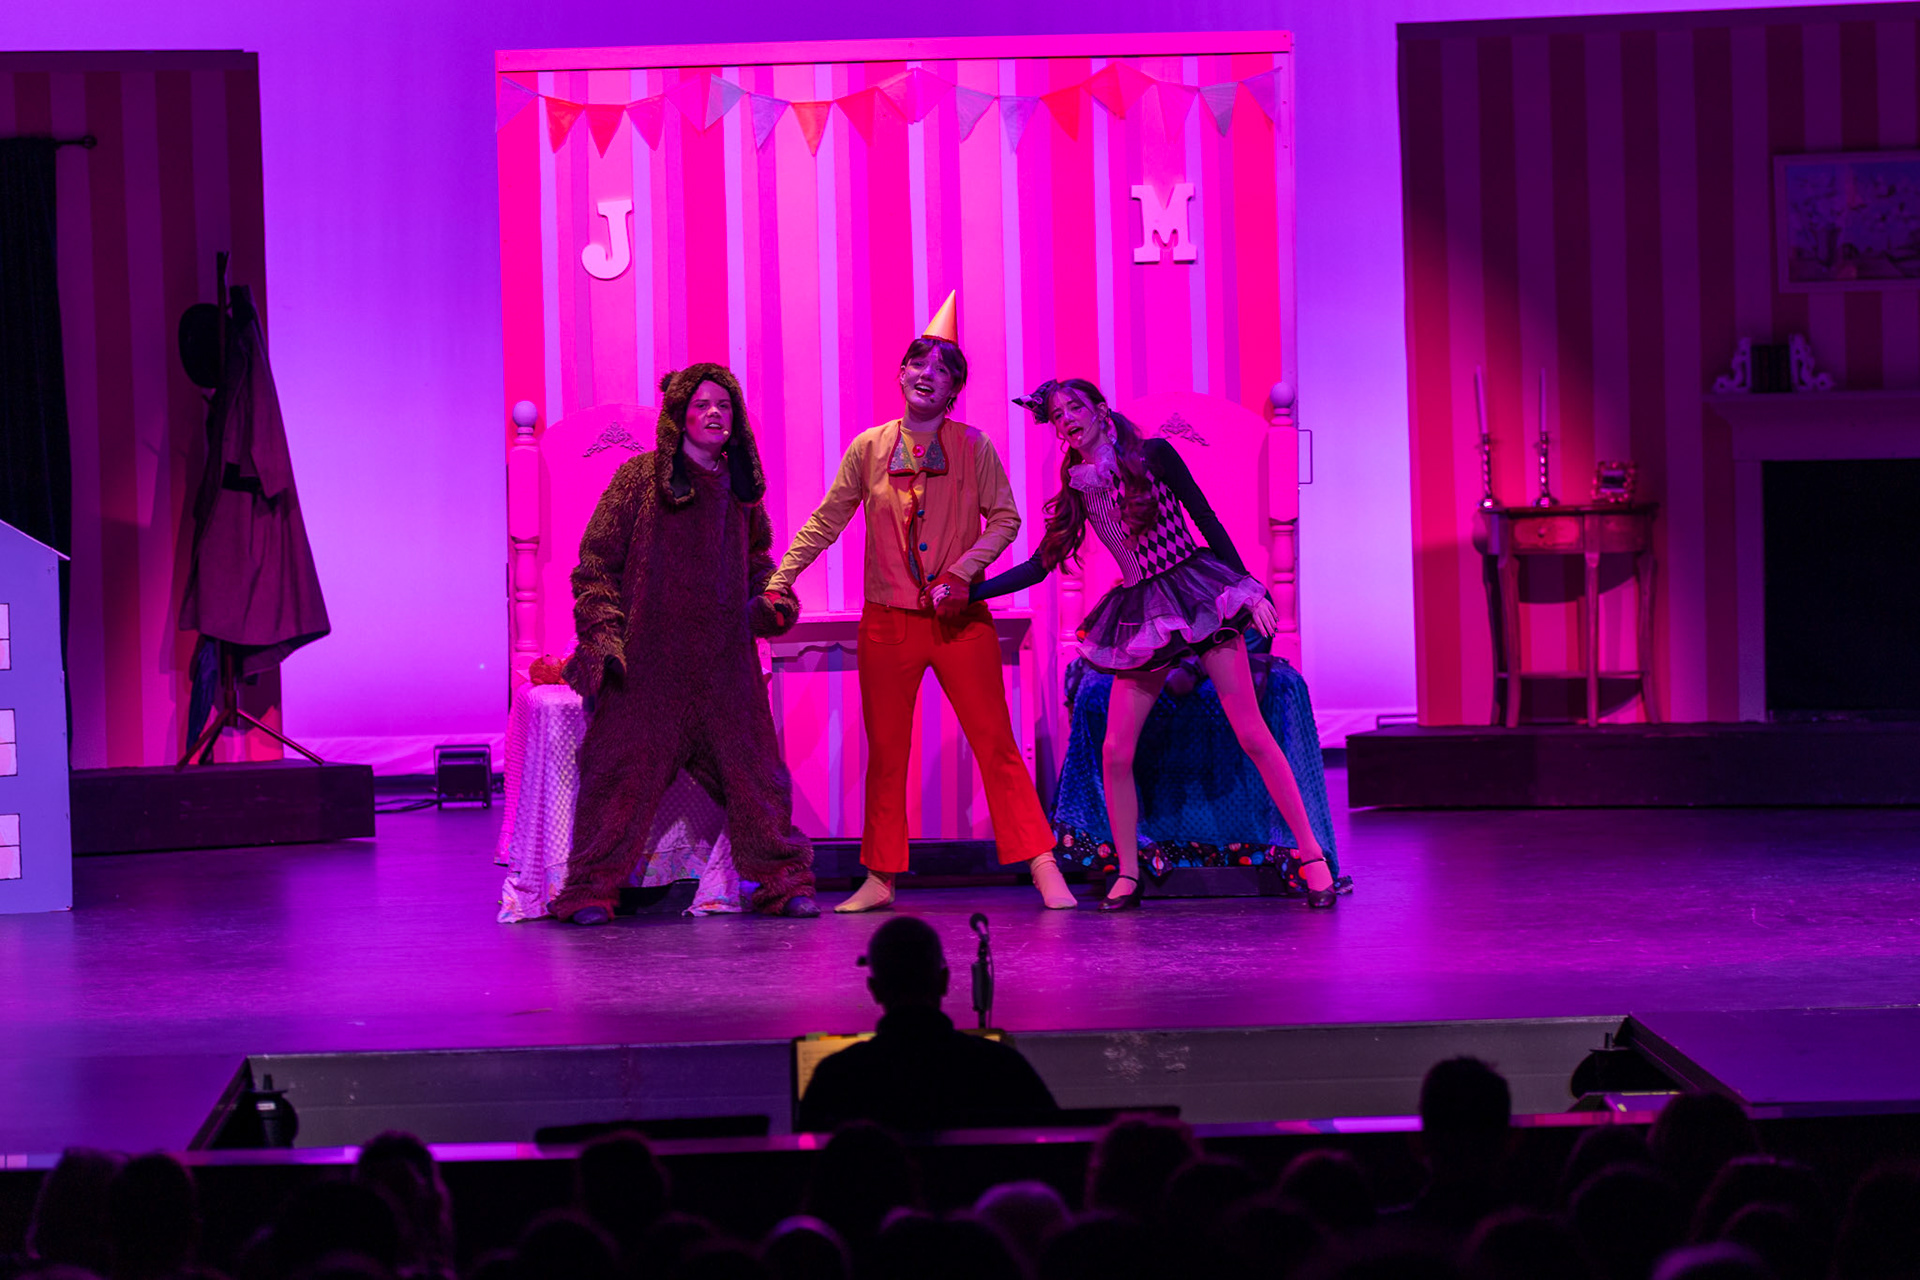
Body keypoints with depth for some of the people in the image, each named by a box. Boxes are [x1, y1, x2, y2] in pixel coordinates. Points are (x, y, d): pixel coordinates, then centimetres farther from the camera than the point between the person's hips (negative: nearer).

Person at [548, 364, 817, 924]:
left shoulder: (740, 485, 12)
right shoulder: (641, 477, -2)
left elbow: (756, 558, 28)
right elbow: (596, 562, -1)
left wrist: (770, 600, 9)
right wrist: (603, 632, -10)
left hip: (726, 661, 4)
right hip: (649, 657, -4)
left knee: (754, 768, 3)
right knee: (623, 770, -4)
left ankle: (783, 882, 14)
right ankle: (590, 890, 5)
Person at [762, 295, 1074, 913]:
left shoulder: (972, 446, 0)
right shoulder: (869, 448, 4)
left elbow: (1005, 518, 1)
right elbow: (825, 522, 7)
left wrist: (962, 570, -12)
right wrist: (780, 579, 1)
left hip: (961, 620, -2)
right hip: (888, 622, 2)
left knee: (997, 745, -4)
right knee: (884, 754, 6)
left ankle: (1043, 869, -3)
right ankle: (879, 880, 14)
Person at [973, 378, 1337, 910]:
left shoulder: (1154, 456, -3)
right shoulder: (1078, 491, 9)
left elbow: (1208, 522, -1)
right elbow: (1039, 565, 11)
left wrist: (1250, 589, -6)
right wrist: (967, 591, 2)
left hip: (1197, 592, -4)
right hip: (1141, 615, 4)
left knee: (1252, 735, -8)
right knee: (1114, 753, -5)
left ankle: (1312, 856, -3)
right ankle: (1127, 875, 9)